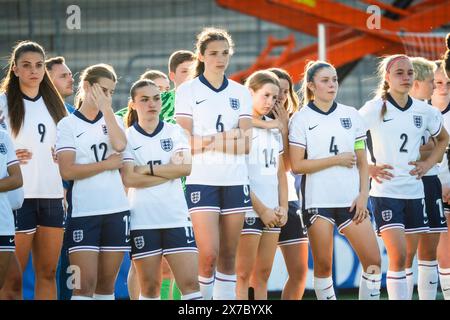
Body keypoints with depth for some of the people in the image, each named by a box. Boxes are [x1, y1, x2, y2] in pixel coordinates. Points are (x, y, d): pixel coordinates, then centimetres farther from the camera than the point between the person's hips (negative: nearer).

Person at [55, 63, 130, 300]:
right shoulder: (68, 125, 3)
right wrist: (108, 164, -6)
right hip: (83, 212, -4)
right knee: (85, 283, -12)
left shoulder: (114, 120, 14)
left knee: (107, 282, 7)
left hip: (116, 210, 4)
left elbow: (120, 145, -10)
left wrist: (106, 108, -6)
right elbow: (67, 171, -9)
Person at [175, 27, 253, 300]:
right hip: (202, 181, -3)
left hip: (235, 181, 3)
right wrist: (227, 138, -8)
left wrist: (209, 141, -10)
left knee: (228, 256, 4)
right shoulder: (187, 91, 2)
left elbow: (246, 144, 2)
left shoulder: (241, 93, 10)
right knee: (209, 255, -14)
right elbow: (186, 142, -6)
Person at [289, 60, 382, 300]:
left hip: (351, 200, 3)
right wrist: (337, 159, -10)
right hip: (318, 201, -3)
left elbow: (362, 160, 11)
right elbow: (297, 165, -8)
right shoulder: (301, 119, -1)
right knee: (323, 265, -1)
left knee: (373, 260, -5)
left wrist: (363, 195, -1)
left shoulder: (351, 115, 10)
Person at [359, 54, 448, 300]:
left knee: (408, 257, 8)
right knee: (398, 255, -16)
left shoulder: (424, 111, 6)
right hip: (385, 192, -5)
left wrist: (428, 163, 8)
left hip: (414, 191, 5)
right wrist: (368, 168, -9)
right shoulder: (374, 109, -6)